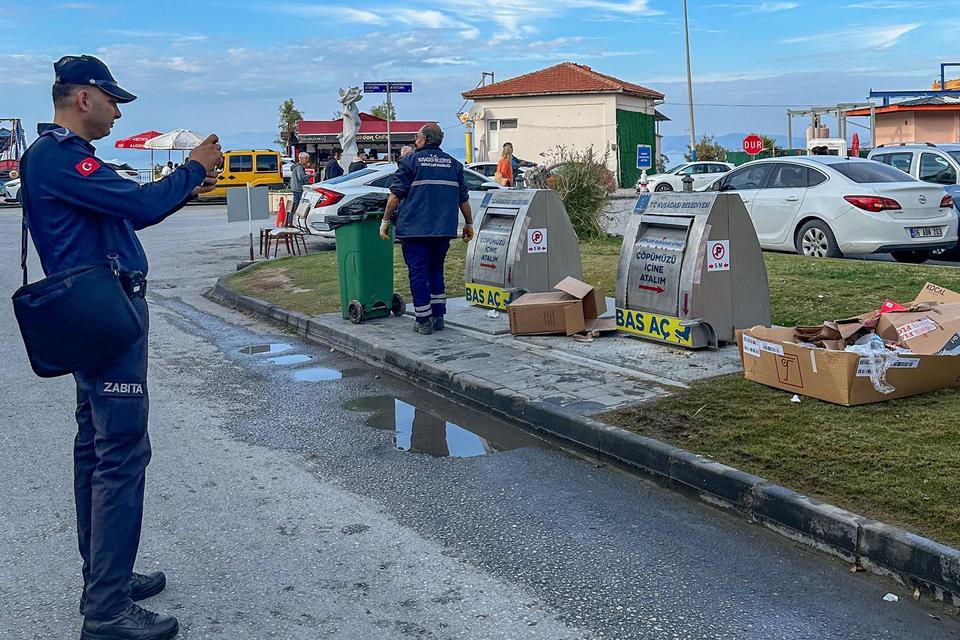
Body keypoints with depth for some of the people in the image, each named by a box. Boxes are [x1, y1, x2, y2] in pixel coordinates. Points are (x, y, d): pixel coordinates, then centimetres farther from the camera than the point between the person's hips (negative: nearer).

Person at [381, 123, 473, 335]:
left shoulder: (410, 161, -1)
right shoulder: (453, 164, 11)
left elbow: (395, 195, -6)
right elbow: (463, 198, 13)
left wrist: (386, 220, 0)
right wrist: (469, 224, 22)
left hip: (414, 229, -4)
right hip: (443, 230, 4)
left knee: (418, 273, 1)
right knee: (436, 270, 17)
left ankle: (423, 321, 1)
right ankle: (438, 317, 16)